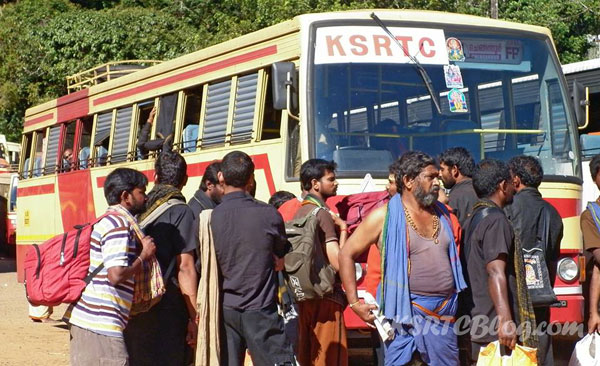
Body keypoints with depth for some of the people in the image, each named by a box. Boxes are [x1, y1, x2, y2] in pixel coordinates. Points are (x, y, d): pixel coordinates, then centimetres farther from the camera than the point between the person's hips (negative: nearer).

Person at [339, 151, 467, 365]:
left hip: (444, 316, 5)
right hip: (406, 315, -5)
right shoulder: (385, 216, -4)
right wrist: (354, 302, -7)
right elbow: (347, 254, -2)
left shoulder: (443, 214, 12)